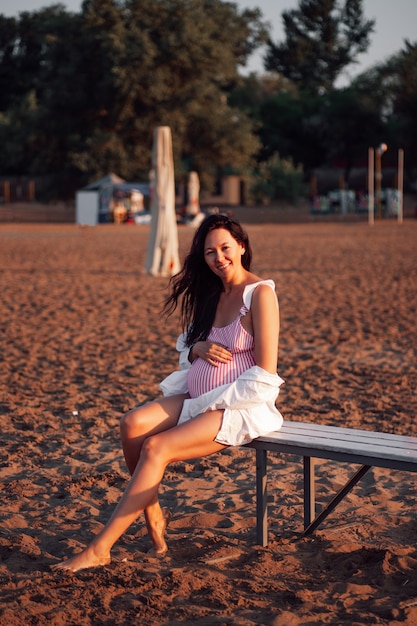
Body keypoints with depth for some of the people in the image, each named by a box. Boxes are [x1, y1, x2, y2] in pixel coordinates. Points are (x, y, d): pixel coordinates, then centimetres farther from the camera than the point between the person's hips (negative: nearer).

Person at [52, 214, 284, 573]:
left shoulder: (260, 293, -10)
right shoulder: (211, 294, 13)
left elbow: (266, 372, -15)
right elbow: (185, 352, 19)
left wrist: (215, 405, -17)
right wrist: (197, 348, -6)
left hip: (242, 405, -7)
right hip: (199, 398, 7)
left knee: (156, 448, -24)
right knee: (133, 424, -19)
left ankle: (100, 549, -22)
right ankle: (153, 515, -6)